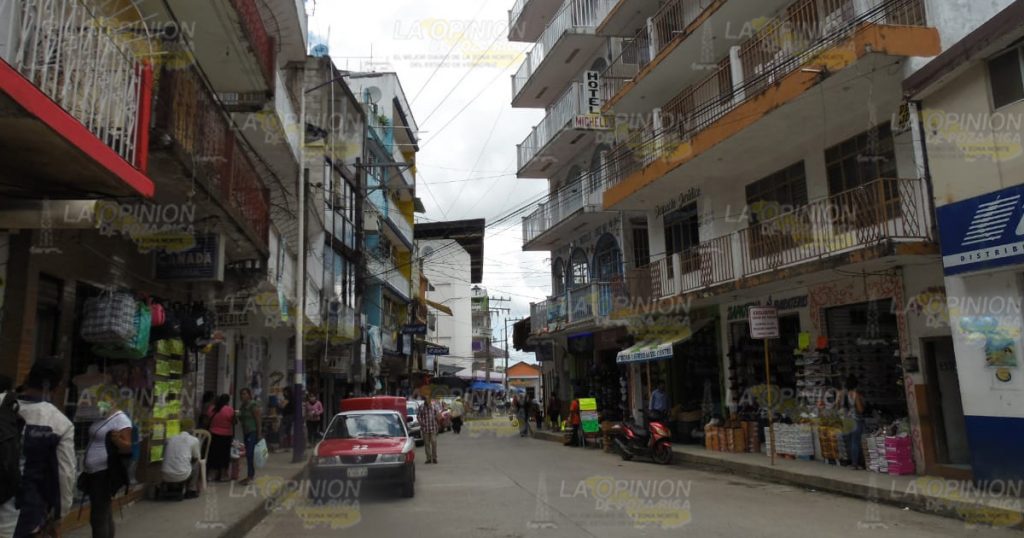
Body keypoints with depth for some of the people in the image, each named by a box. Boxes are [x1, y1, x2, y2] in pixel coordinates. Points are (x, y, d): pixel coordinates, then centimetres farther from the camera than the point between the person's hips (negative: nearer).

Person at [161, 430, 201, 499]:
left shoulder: (170, 439, 17)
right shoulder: (194, 440, 6)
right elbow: (196, 457, 17)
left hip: (165, 476, 5)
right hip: (181, 476, -5)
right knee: (196, 463, 24)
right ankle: (192, 491, 21)